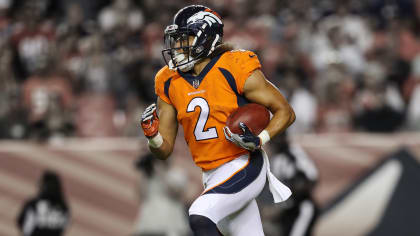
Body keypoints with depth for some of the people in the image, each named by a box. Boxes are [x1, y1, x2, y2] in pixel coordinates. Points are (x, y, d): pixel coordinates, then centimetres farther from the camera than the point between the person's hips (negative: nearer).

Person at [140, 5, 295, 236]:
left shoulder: (236, 69, -11)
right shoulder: (170, 83, 5)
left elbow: (285, 111, -5)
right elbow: (164, 150, 8)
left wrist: (259, 140, -22)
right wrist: (153, 136, -15)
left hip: (244, 167, -7)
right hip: (212, 176, 7)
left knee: (200, 217, -27)